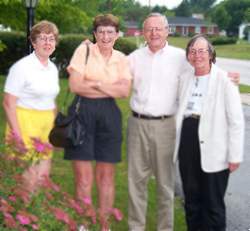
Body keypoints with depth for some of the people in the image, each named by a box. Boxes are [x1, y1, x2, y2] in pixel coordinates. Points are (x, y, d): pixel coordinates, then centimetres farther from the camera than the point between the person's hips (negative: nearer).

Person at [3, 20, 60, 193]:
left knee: (43, 176, 8)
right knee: (28, 180, -6)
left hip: (47, 127, 7)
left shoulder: (53, 68, 10)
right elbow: (8, 103, -13)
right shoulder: (22, 67, -11)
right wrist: (17, 136, -18)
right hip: (25, 124, -7)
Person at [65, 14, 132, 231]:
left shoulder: (121, 59, 9)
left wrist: (96, 84, -11)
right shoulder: (84, 50, 0)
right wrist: (112, 89, -7)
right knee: (83, 177, -1)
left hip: (109, 115, 3)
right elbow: (75, 85, -11)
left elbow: (125, 91, -4)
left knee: (106, 176, 9)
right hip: (83, 113, -3)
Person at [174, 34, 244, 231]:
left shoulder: (225, 80, -9)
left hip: (213, 151, -5)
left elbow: (236, 121, -10)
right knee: (191, 200, 16)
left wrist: (235, 155, -11)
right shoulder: (185, 78, 9)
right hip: (188, 147, 5)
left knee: (213, 204, 5)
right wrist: (180, 145, 10)